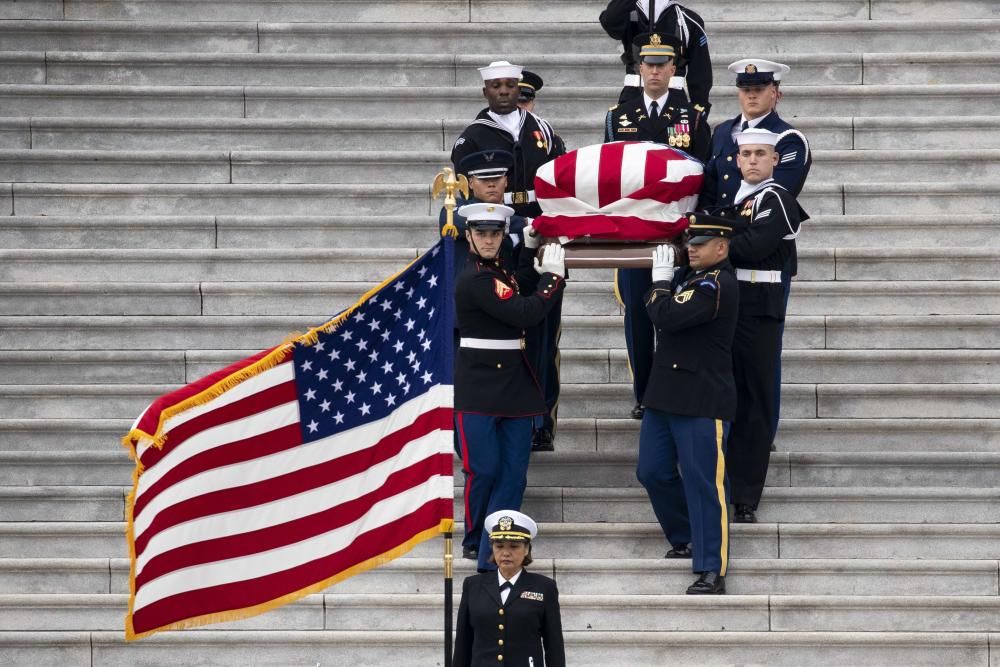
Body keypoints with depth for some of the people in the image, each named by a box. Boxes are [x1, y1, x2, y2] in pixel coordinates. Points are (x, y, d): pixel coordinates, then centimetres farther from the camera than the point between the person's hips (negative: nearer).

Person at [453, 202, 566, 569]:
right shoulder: (473, 280, -16)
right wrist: (553, 275, -9)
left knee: (513, 474, 3)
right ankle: (474, 543, 17)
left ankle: (492, 553, 5)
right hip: (479, 387, -8)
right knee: (483, 471, -3)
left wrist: (531, 253, 17)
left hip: (514, 385, 8)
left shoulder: (497, 272, 11)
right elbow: (525, 314, -18)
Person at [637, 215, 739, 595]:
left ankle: (711, 571, -4)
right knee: (652, 473, 14)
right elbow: (656, 309, 16)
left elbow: (668, 317, -23)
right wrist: (661, 283, 1)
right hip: (665, 394, 9)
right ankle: (686, 540, 32)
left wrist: (661, 281, -8)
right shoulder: (686, 277, 14)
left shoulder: (718, 286, -16)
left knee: (703, 483, -7)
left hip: (703, 402, -9)